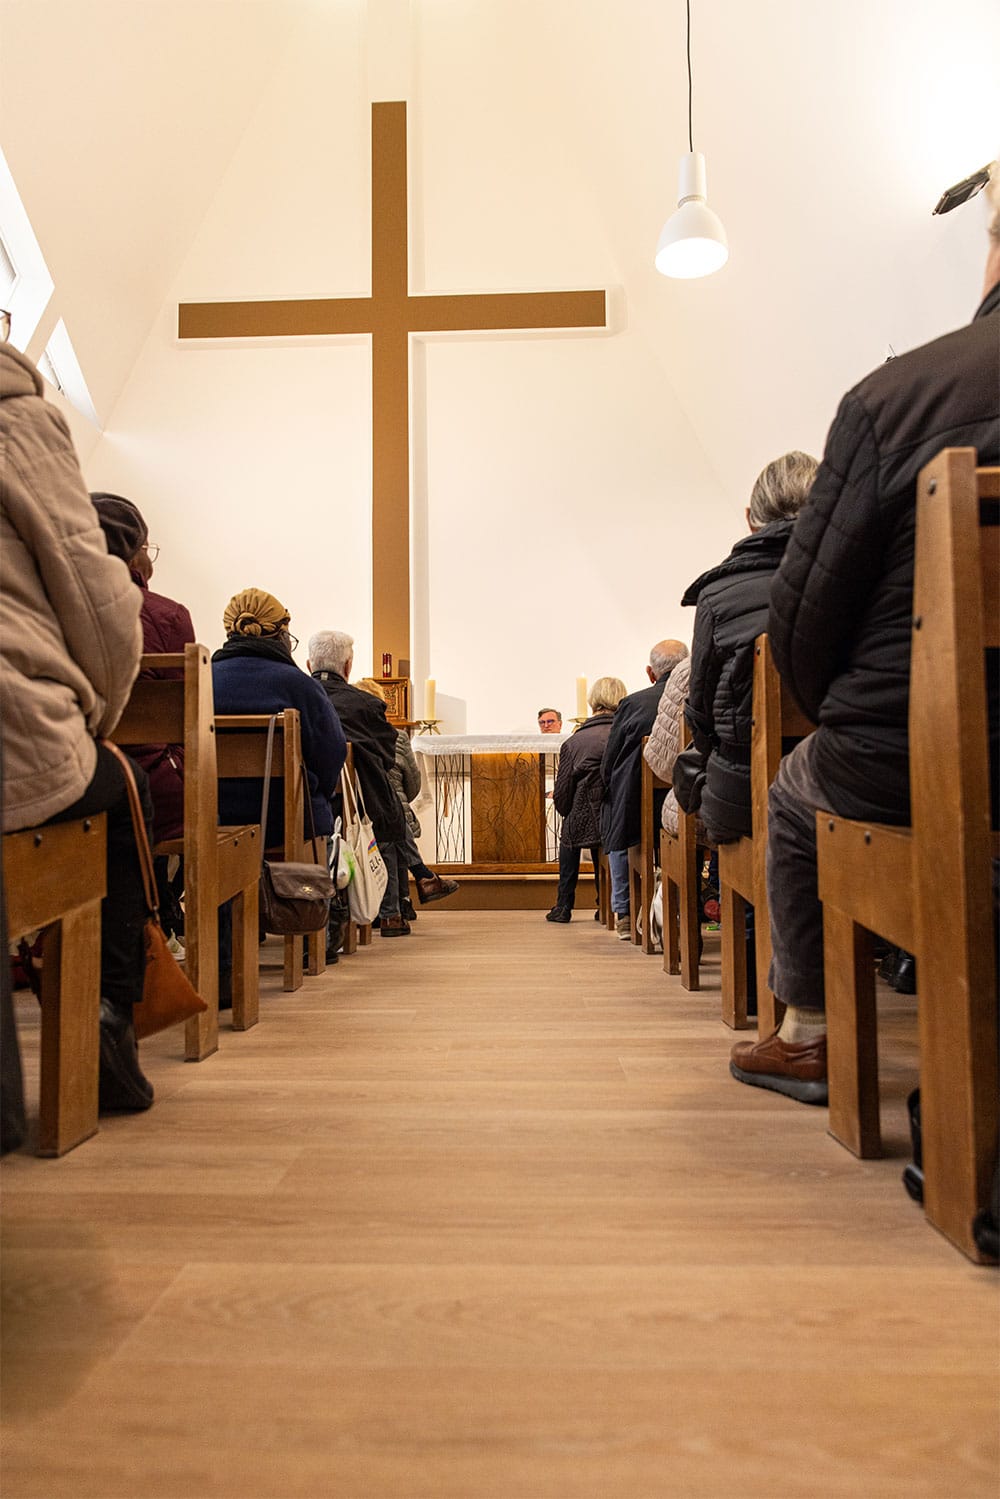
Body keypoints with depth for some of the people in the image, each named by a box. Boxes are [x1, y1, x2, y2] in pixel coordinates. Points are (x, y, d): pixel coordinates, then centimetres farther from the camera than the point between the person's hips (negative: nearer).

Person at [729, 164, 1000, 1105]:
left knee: (795, 793, 26)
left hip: (902, 769, -4)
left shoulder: (894, 394, -12)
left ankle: (805, 1036, 34)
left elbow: (803, 611, -10)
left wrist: (838, 716, 9)